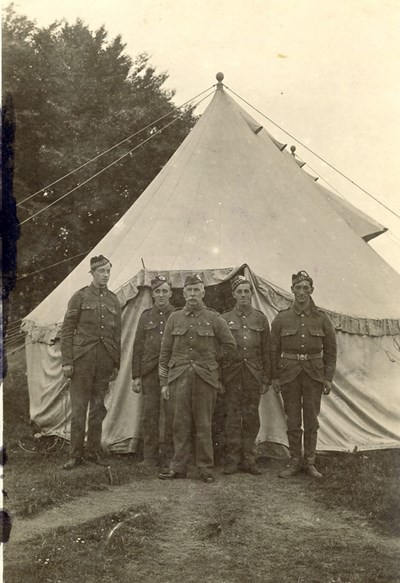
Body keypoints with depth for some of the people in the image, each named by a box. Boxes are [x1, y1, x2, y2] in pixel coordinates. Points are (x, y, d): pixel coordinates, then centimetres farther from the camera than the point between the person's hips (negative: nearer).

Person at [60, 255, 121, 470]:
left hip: (105, 361, 4)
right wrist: (67, 361, -8)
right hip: (83, 358, -4)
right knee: (79, 407, 0)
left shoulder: (113, 300, 12)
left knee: (98, 407, 9)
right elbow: (67, 331, -2)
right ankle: (75, 454, 8)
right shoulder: (80, 297, 0)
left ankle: (94, 451, 19)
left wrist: (116, 364, 11)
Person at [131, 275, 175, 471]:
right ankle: (150, 457, 11)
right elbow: (137, 347, 9)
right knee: (150, 414, 2)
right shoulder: (146, 316, 10)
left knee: (172, 415, 1)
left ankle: (171, 455, 14)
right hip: (150, 372, 2)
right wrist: (135, 376, 4)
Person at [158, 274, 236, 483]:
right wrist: (164, 382, 5)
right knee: (180, 424, 3)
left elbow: (230, 345, 12)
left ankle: (206, 468, 11)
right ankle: (178, 467, 11)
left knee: (204, 425, 2)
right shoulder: (175, 318, 8)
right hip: (179, 377, 1)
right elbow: (165, 352, 9)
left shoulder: (213, 318, 4)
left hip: (206, 378, -1)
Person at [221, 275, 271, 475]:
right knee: (233, 417, 1)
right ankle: (233, 460, 9)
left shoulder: (260, 318, 7)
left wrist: (266, 380, 3)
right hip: (232, 374, -1)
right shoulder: (225, 319, 5)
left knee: (251, 417, 3)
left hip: (254, 375, 1)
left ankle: (248, 459, 13)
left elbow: (266, 351, 8)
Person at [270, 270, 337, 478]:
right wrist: (274, 377, 0)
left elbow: (330, 350, 6)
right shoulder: (281, 318, 1)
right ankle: (295, 462, 16)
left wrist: (328, 378, 1)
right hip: (289, 374, 0)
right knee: (293, 420, 5)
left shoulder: (321, 318, 2)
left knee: (311, 420, 5)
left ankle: (310, 462, 17)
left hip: (314, 374, 0)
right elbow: (274, 350, 4)